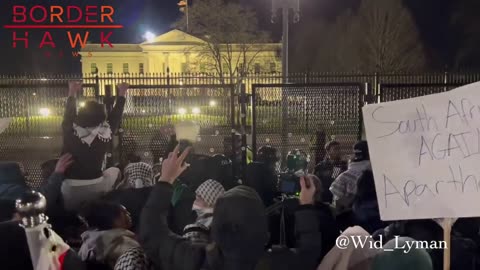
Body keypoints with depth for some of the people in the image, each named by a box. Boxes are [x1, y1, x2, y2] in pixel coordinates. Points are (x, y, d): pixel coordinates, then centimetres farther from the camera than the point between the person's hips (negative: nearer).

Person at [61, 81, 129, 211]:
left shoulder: (70, 132, -10)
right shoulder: (105, 133, -12)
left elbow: (69, 114, 12)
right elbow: (116, 115, 7)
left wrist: (72, 93, 28)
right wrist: (122, 94, 23)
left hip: (69, 189, 0)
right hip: (95, 188, 0)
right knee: (114, 171, 26)